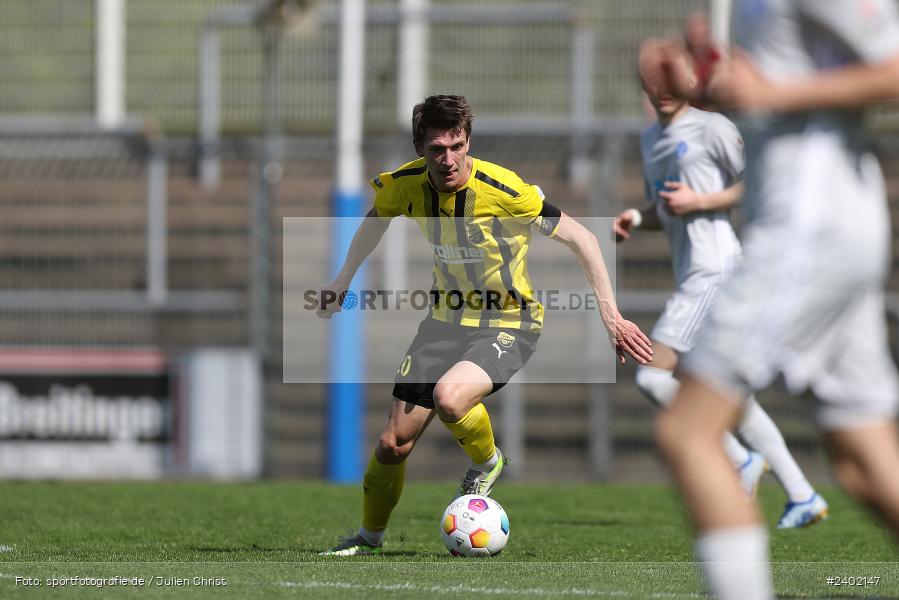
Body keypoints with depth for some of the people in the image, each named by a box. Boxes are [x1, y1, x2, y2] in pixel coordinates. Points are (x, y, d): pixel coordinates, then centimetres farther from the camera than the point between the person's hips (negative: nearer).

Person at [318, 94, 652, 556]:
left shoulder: (503, 191, -26)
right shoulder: (405, 185, -11)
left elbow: (581, 239, -17)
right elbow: (376, 219, 16)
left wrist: (610, 316, -21)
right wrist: (343, 281, 16)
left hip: (508, 323, -5)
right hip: (447, 319, 5)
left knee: (449, 397, -34)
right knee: (394, 444, 2)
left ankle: (487, 462, -2)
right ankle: (369, 536, 29)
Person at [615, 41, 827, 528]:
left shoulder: (711, 127, -6)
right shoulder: (651, 140, 19)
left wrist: (700, 201, -15)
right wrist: (636, 219, 7)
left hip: (715, 268, -9)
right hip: (689, 275, 9)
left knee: (654, 376, -15)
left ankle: (741, 462, -4)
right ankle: (802, 496, 12)